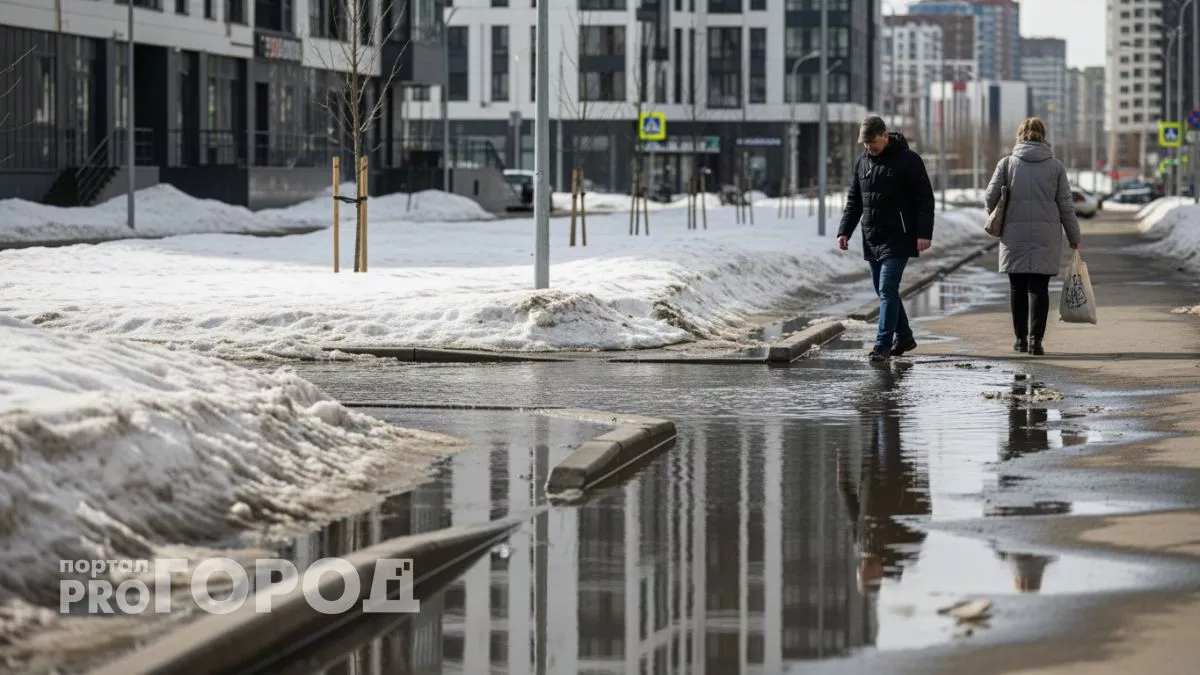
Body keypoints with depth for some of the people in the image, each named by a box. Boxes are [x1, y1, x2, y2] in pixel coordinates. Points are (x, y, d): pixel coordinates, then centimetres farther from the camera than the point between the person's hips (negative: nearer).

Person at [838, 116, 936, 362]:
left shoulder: (908, 160, -8)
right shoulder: (863, 161, 10)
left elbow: (925, 199, -8)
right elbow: (853, 201, 17)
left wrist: (924, 233, -15)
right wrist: (844, 231, 7)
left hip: (898, 240, -7)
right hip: (872, 240, 7)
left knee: (887, 290, -13)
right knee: (884, 292, 11)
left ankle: (883, 344, -15)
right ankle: (904, 338, 25)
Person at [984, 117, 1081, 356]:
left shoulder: (1007, 163, 1)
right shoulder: (1055, 166, 2)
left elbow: (990, 198, -3)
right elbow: (1066, 206, 3)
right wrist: (1074, 237, 12)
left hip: (1014, 235, 0)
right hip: (1046, 235, 0)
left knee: (1017, 287, 10)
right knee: (1039, 287, 0)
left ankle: (1021, 338, 13)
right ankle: (1035, 338, -10)